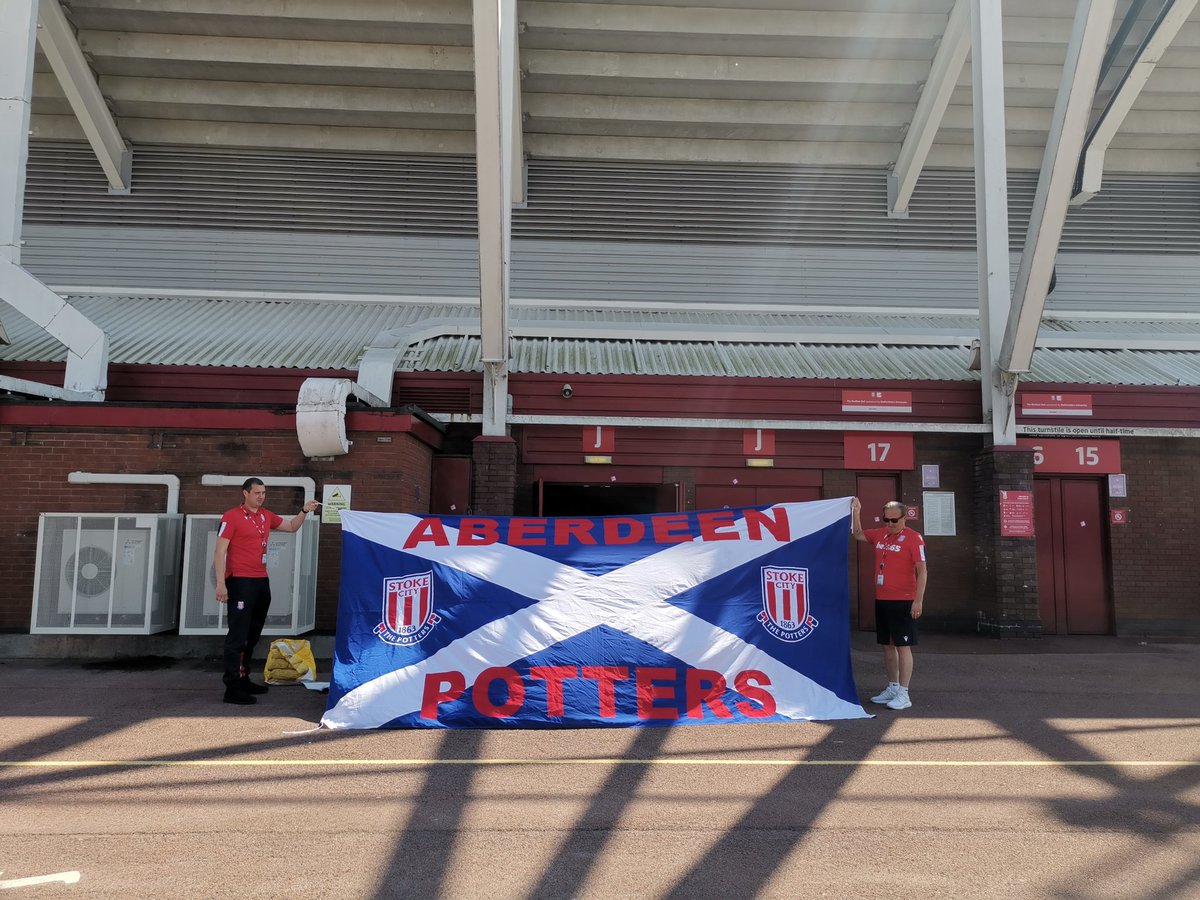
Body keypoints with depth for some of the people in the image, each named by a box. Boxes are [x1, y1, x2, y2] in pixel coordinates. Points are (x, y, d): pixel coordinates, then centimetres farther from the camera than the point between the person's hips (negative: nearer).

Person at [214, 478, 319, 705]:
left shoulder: (267, 516, 12)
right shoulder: (232, 517, -8)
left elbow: (292, 526, 24)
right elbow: (219, 551, -10)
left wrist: (305, 511, 5)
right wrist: (221, 583, -17)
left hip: (261, 582, 8)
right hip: (240, 582, -8)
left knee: (252, 635, 14)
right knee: (238, 635, -7)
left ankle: (243, 679, 24)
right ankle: (232, 688, -4)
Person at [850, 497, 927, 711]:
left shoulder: (913, 538, -11)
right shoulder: (880, 535, 9)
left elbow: (922, 571, -13)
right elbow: (858, 534, 27)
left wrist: (918, 600, -19)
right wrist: (856, 512, 13)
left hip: (903, 602, -7)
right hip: (881, 600, 7)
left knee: (903, 646, -4)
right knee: (887, 645, 14)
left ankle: (903, 694, 0)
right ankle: (892, 688, 25)